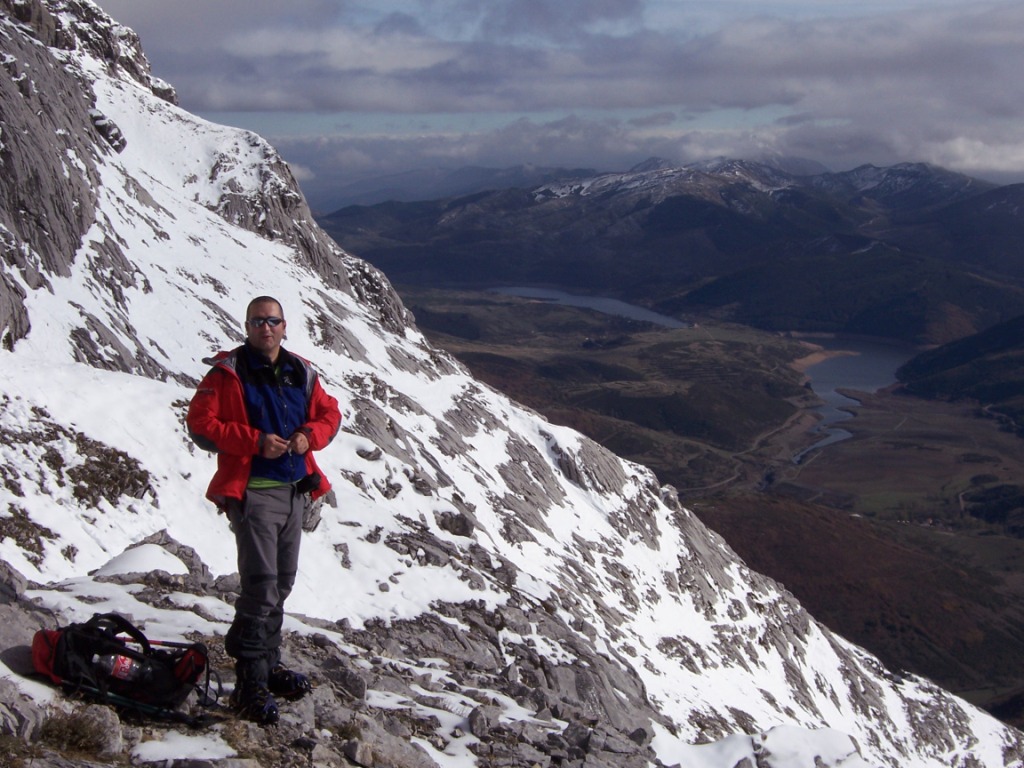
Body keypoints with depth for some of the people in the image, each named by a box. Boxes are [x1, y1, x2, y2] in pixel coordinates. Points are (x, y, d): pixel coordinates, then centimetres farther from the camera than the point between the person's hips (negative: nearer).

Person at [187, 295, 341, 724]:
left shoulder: (300, 373, 10)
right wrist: (254, 441, -19)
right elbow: (200, 423, -10)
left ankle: (268, 664, 30)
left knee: (282, 582, 15)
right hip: (252, 492, -6)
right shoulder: (227, 373, -6)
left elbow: (329, 414, 18)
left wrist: (309, 436, -4)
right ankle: (251, 683, -9)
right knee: (261, 583, -14)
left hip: (294, 492, 6)